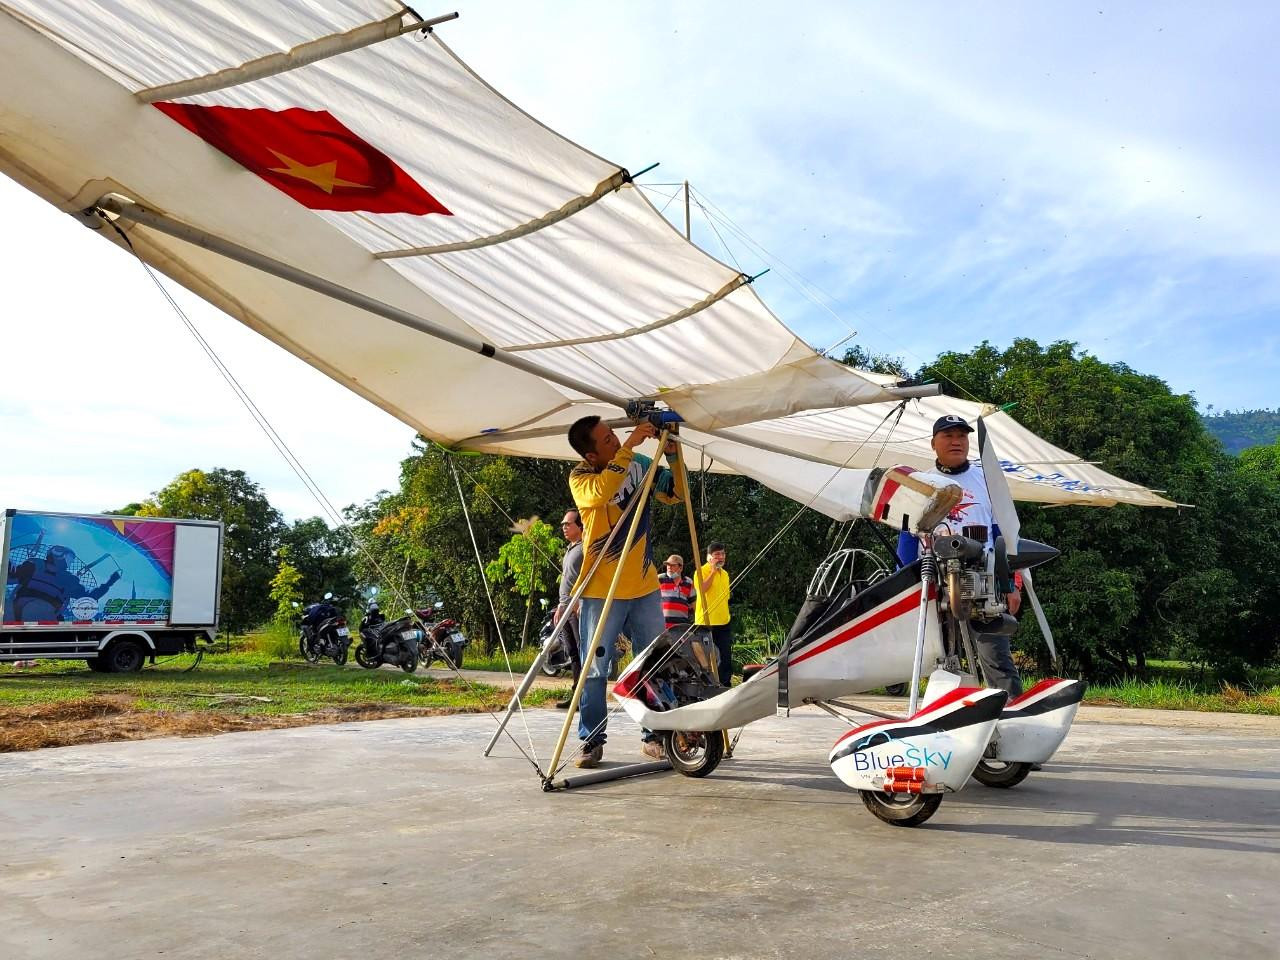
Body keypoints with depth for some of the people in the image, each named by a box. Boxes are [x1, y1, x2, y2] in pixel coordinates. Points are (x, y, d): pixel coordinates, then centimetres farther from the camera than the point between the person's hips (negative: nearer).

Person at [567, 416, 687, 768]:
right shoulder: (580, 477, -8)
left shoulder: (640, 464, 3)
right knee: (594, 669, 0)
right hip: (601, 591, -4)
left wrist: (672, 455, -9)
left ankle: (656, 735, 20)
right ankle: (592, 740, 12)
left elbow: (676, 494, 6)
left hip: (645, 587, 4)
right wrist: (629, 446, -32)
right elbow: (601, 492, -31)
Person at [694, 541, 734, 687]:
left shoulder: (724, 574, 16)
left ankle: (726, 684, 13)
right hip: (706, 623, -7)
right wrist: (713, 571, -18)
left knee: (726, 657, 7)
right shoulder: (702, 571, -6)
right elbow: (702, 589, -25)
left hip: (724, 623, 7)